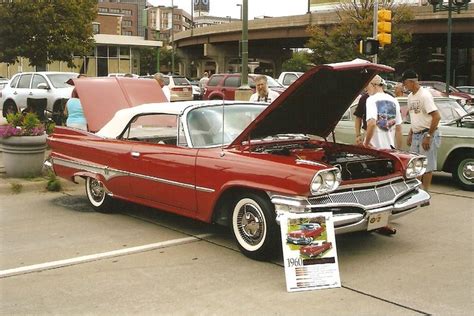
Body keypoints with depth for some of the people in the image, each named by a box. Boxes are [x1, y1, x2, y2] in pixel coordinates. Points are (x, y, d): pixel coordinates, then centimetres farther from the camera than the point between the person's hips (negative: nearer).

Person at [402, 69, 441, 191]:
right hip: (415, 136, 9)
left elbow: (437, 117, -21)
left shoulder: (424, 95, -17)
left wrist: (428, 136, -20)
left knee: (427, 165, 0)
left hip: (427, 135, -9)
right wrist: (410, 134, 15)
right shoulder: (410, 96, 10)